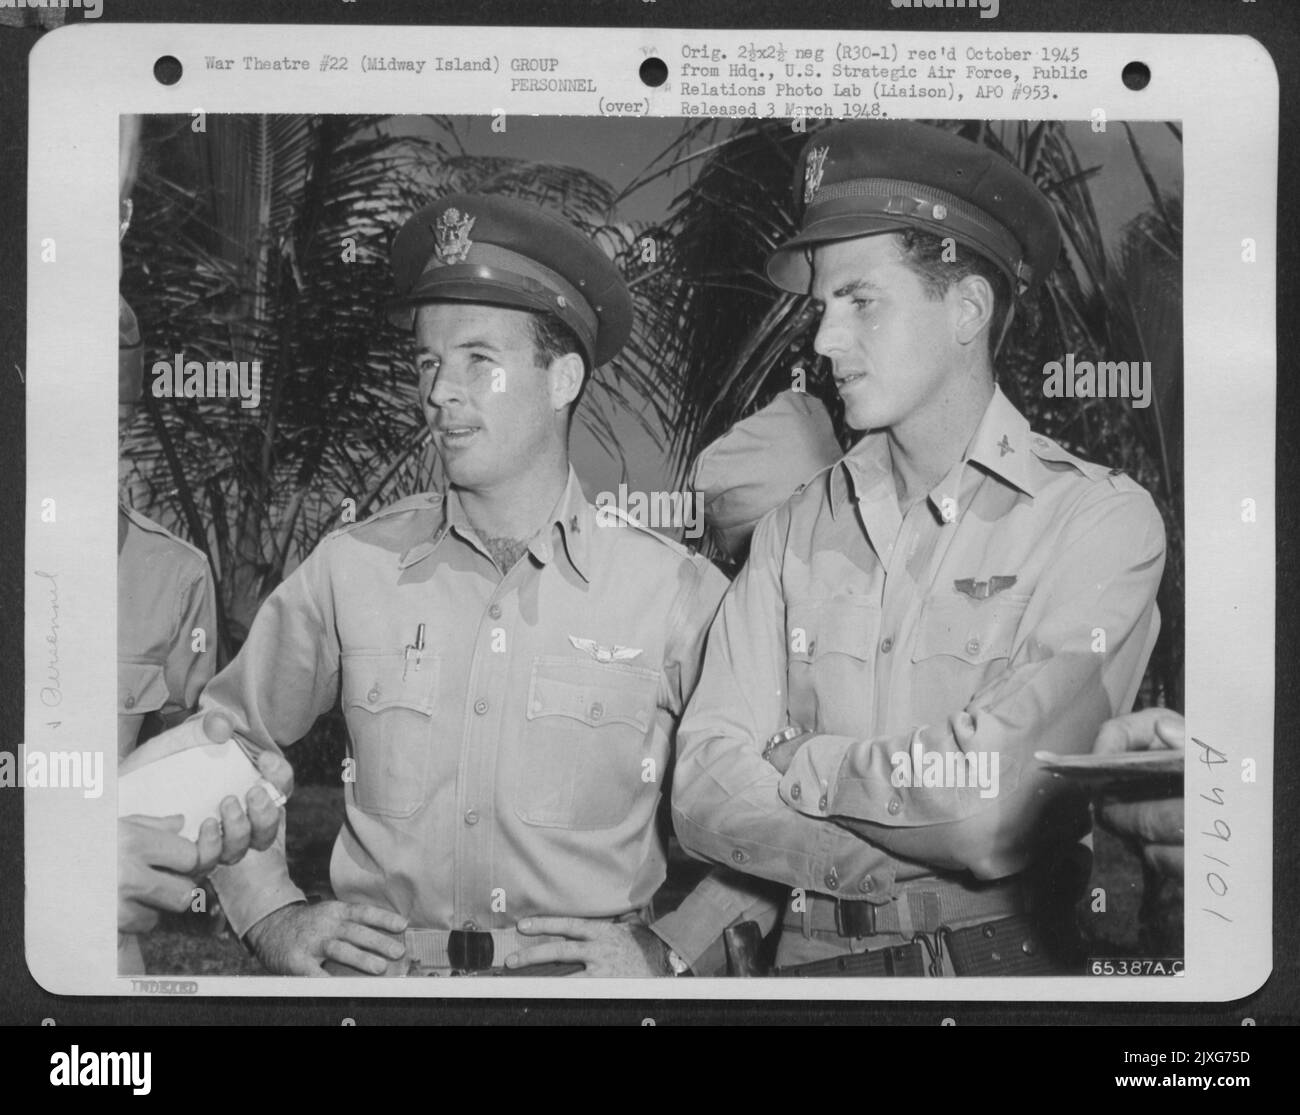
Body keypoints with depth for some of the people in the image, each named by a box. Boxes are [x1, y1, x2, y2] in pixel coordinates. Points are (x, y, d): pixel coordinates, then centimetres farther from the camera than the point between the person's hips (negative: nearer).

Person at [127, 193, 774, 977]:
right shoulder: (352, 569, 5)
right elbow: (226, 738, 18)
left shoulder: (680, 594, 1)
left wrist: (670, 950, 0)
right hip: (381, 971, 1)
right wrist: (272, 914, 9)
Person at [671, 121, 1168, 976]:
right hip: (819, 959, 3)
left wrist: (800, 766, 0)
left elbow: (995, 793, -13)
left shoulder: (1100, 518, -3)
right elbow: (705, 795, -1)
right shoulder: (795, 534, 7)